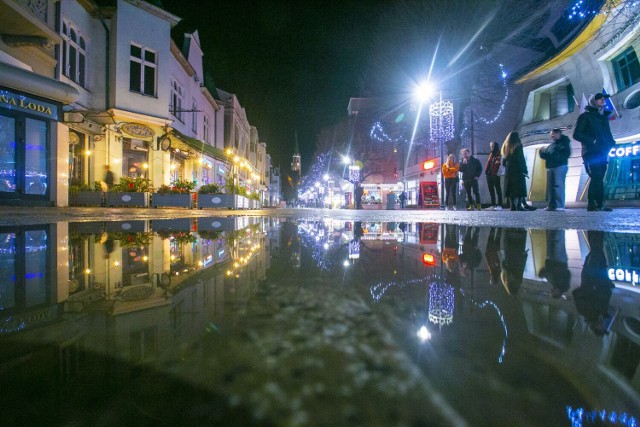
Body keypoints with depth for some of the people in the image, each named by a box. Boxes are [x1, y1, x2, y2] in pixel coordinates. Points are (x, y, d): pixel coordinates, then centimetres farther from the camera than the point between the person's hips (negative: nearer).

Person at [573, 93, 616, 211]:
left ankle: (599, 204, 6)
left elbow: (607, 134, 28)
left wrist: (610, 142, 8)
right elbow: (576, 134, -5)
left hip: (602, 153, 7)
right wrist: (592, 141, -13)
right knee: (596, 178, -15)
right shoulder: (585, 116, 3)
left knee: (599, 179, 5)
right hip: (591, 153, -7)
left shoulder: (604, 116, 23)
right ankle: (592, 204, -13)